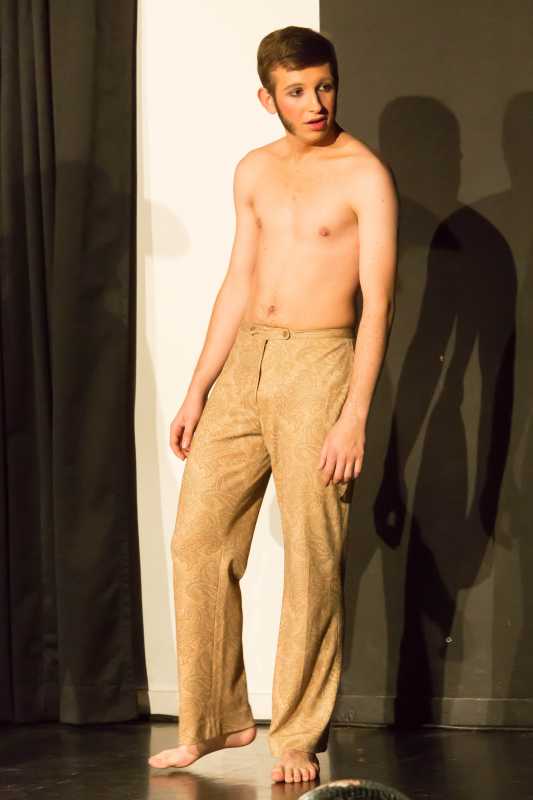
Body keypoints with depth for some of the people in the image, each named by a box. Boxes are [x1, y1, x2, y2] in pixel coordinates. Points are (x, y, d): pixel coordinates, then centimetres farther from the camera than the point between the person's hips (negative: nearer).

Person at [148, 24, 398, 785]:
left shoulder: (364, 175, -6)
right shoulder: (255, 171, 13)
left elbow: (378, 300, -11)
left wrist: (354, 415, -18)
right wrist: (198, 390, 12)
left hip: (317, 363, -6)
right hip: (243, 361, 6)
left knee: (312, 558, -3)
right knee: (199, 538, 4)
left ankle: (298, 737, 6)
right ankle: (215, 719, 15)